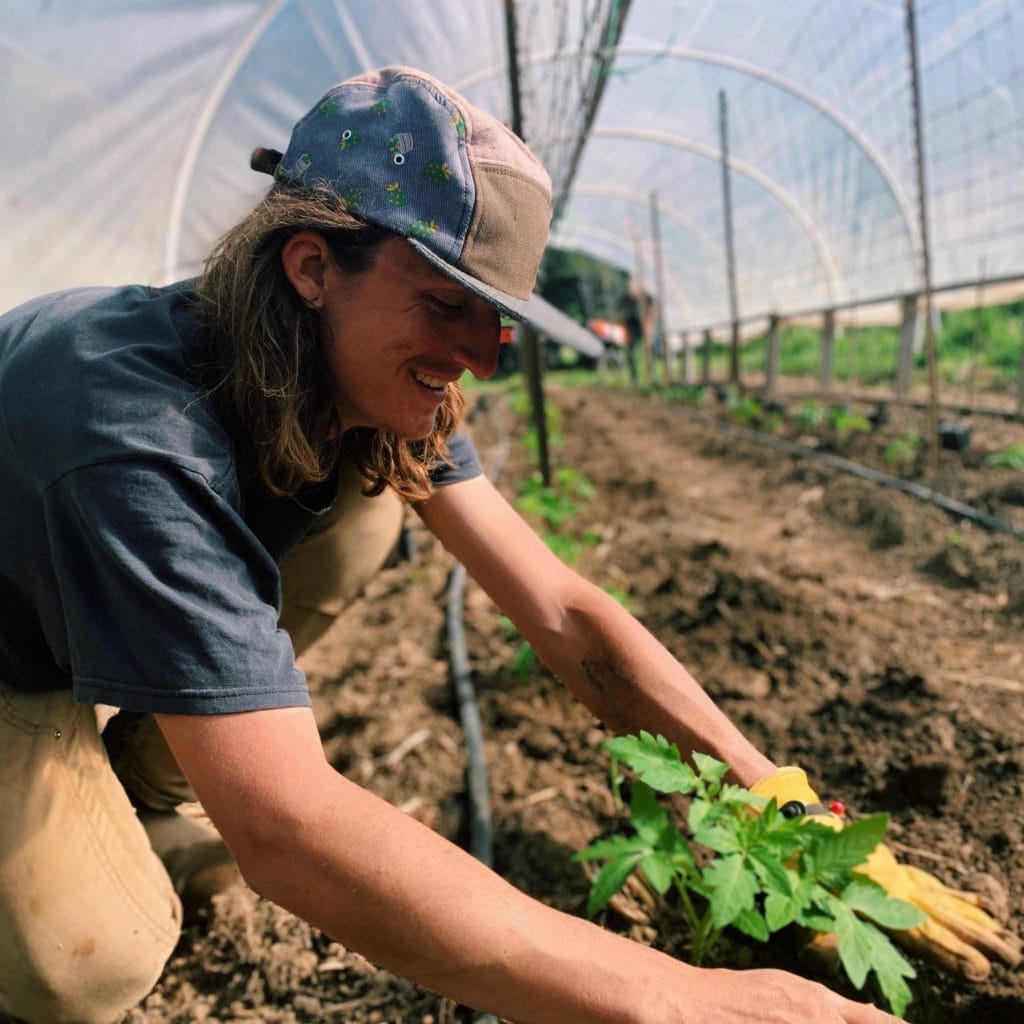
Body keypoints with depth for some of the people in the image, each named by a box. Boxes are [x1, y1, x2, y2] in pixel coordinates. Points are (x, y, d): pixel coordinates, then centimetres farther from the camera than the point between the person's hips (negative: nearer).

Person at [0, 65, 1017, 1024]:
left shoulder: (384, 385, -19)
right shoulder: (144, 421, -41)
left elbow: (561, 610, -19)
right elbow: (287, 829, -47)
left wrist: (788, 807, -23)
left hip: (107, 624, 6)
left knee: (366, 501, -18)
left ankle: (139, 788, 2)